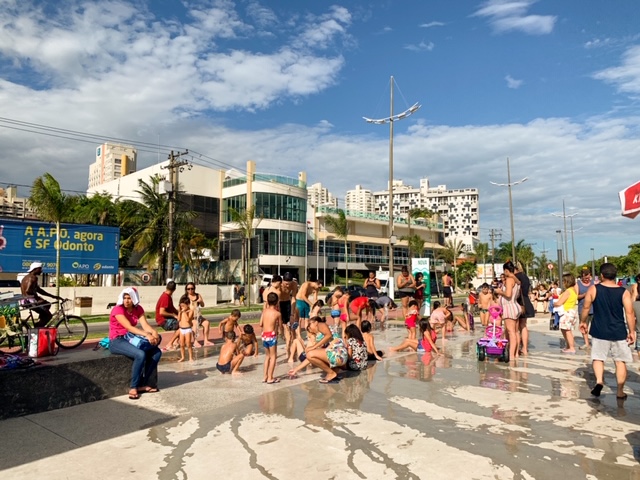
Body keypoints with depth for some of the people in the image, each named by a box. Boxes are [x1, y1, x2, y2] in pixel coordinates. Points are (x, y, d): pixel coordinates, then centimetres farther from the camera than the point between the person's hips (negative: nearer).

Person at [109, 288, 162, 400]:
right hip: (117, 341, -7)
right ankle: (133, 387, -16)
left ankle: (144, 384, -5)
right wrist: (147, 335, -39)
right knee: (140, 354, -31)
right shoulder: (118, 310, -17)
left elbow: (145, 325, -7)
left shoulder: (138, 309, 3)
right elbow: (129, 327, -28)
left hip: (130, 339, 7)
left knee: (156, 352, -10)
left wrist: (154, 332, -29)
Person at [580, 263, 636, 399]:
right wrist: (632, 332, 0)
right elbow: (630, 313, -8)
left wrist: (583, 322, 13)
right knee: (620, 361, 12)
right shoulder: (624, 292, -5)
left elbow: (585, 308, -2)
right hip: (619, 333, 1)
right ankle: (620, 392, 17)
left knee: (598, 358, 13)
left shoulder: (593, 289, -6)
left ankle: (599, 381, -10)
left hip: (600, 332, 0)